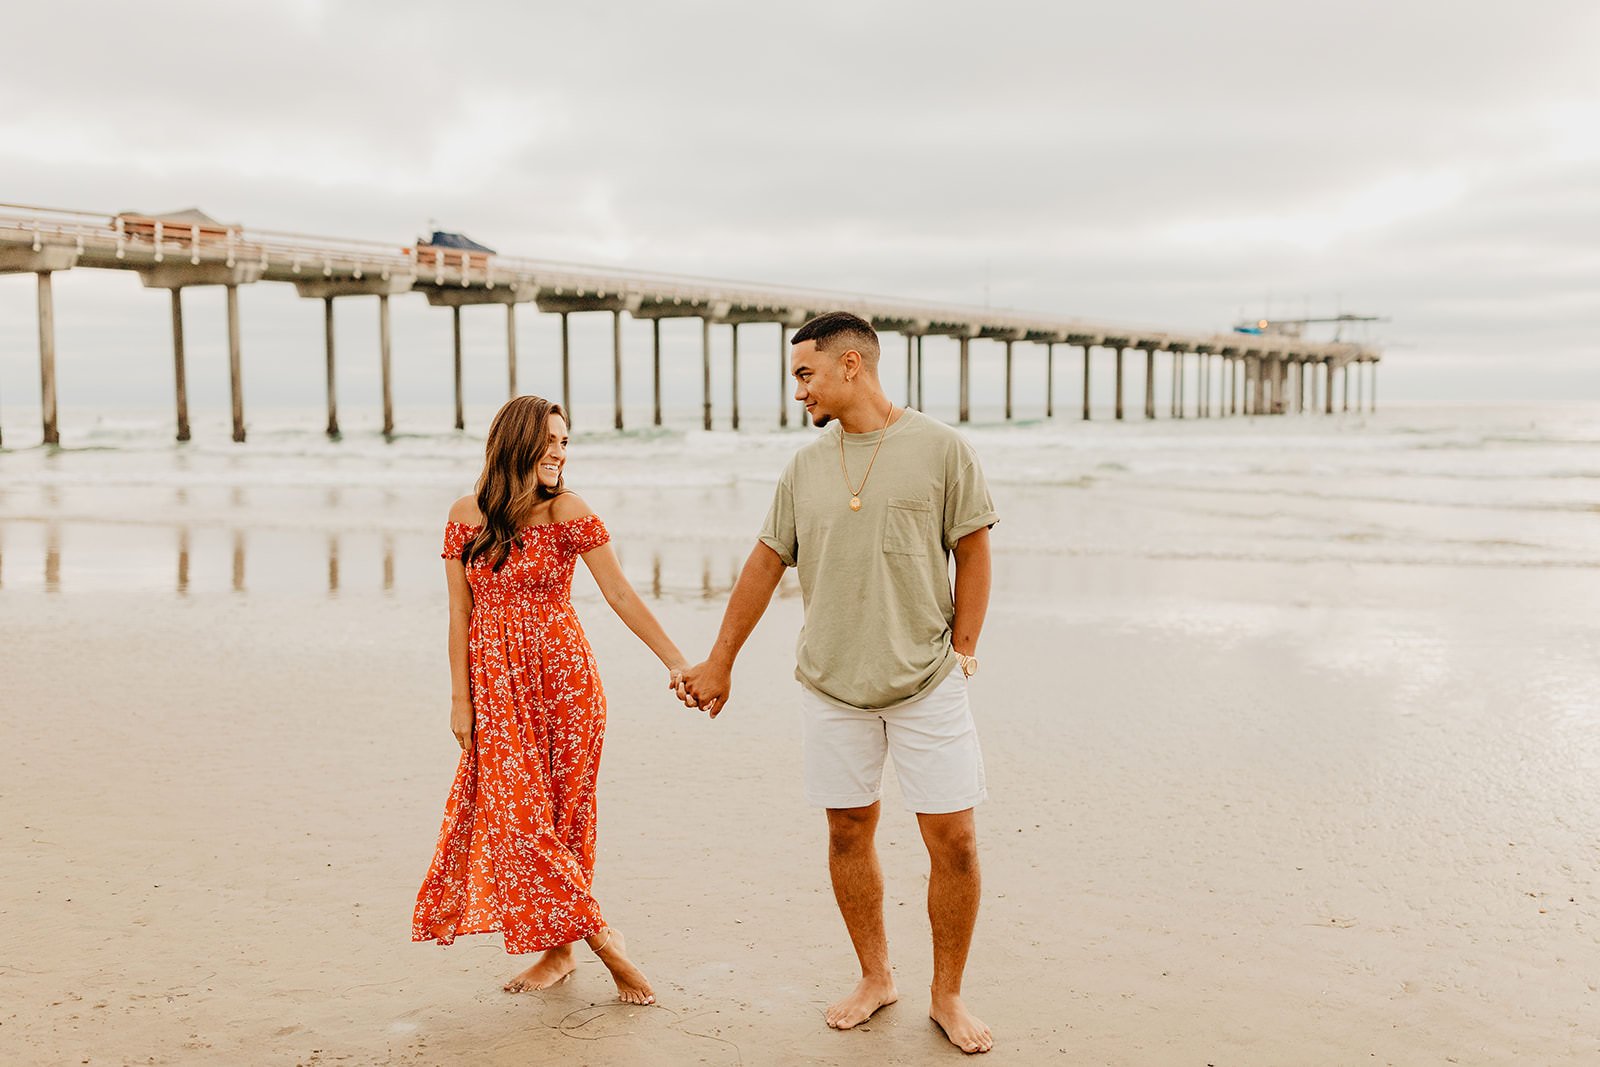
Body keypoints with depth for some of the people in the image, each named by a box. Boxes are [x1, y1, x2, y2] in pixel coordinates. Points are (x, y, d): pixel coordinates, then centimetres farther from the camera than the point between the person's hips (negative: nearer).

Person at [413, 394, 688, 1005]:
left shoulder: (567, 512, -6)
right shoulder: (466, 516, 2)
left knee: (558, 813, 3)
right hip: (497, 687, 2)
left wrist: (675, 662, -16)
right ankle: (601, 939, 6)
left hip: (563, 680, -2)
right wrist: (460, 698, 2)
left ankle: (560, 946, 18)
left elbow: (620, 595, -9)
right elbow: (460, 614, 4)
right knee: (517, 815, -4)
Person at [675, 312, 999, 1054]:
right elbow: (764, 567, 12)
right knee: (849, 832, 9)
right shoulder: (805, 467, 7)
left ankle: (948, 996, 16)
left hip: (927, 682, -3)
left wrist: (962, 648, -4)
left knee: (953, 840, -2)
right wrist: (718, 665, 15)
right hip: (831, 685, 3)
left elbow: (973, 553, 1)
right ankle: (875, 979, 27)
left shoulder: (940, 448, -4)